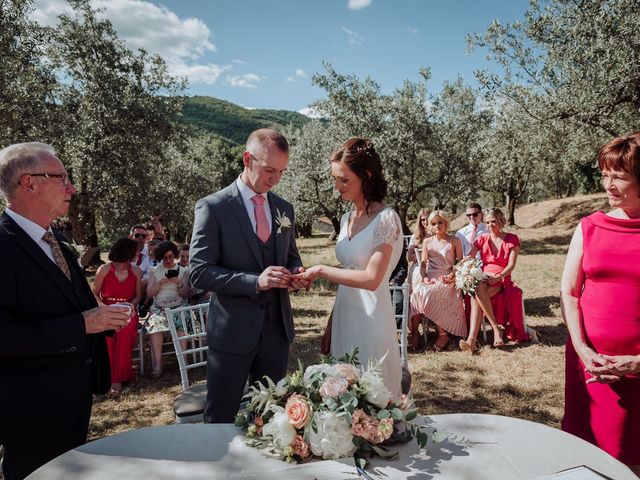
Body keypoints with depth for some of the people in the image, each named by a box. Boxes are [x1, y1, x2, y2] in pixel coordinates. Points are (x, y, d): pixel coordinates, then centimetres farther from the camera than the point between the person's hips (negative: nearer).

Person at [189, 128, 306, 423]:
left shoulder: (284, 208, 7)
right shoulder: (213, 207, -10)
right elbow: (199, 273, -13)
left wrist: (295, 274, -6)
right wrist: (255, 281, -25)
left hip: (277, 329, 5)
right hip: (232, 332, -5)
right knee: (220, 420, 10)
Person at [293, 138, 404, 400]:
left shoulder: (386, 219, -13)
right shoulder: (347, 219, 9)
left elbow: (371, 279, -20)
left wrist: (321, 270, -14)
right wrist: (332, 320, 14)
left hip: (370, 318, -7)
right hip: (344, 316, 7)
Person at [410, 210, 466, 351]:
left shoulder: (454, 241, 10)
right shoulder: (427, 242, 16)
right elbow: (423, 264, 13)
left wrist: (451, 275, -10)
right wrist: (424, 277, -6)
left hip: (447, 279, -3)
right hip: (431, 278, 3)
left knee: (429, 293, -34)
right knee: (417, 292, -31)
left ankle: (442, 334, -23)